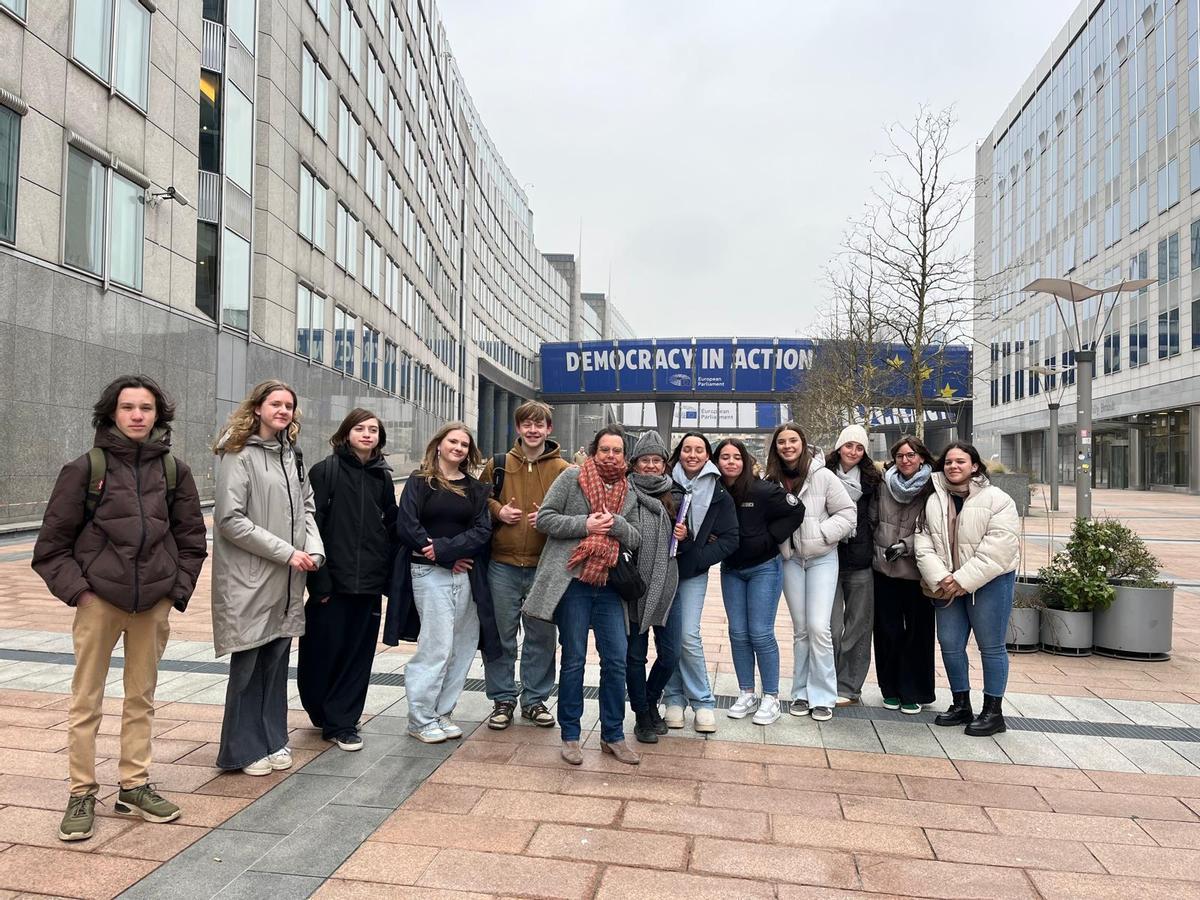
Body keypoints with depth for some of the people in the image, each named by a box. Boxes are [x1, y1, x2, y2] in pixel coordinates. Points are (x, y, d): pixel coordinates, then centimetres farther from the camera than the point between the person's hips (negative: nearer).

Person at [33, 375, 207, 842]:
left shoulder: (174, 471, 4)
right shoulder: (85, 468, -4)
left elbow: (192, 539, 10)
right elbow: (51, 545, 0)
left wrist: (178, 590, 2)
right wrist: (76, 590, -8)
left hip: (154, 604, 3)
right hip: (99, 601, -2)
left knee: (141, 698, 13)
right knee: (86, 702, 5)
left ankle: (134, 785, 25)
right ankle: (82, 794, 18)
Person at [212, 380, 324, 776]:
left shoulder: (291, 454, 11)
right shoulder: (239, 455, -9)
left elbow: (306, 506, 15)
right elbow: (230, 519, -16)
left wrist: (313, 549, -3)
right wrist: (286, 552, -16)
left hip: (287, 580, 6)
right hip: (249, 578, -6)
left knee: (277, 660, 14)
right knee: (248, 663, 5)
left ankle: (273, 740, 27)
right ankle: (244, 749, 19)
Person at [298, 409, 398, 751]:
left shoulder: (382, 476, 10)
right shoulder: (326, 471, -4)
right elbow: (312, 525, -9)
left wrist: (389, 575, 7)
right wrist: (319, 579, -14)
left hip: (369, 581, 4)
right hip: (334, 579, -4)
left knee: (359, 652, 8)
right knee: (324, 650, 6)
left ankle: (341, 721, 21)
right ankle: (321, 711, 29)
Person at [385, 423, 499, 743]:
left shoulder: (475, 488, 12)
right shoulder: (419, 482, 2)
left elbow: (483, 530, 2)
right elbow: (407, 526, -7)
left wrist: (445, 548, -13)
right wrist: (449, 559, -10)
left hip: (465, 572, 4)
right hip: (429, 572, -4)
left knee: (462, 646, 4)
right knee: (438, 645, -7)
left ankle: (441, 713, 18)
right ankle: (420, 719, 8)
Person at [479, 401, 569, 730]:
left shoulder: (563, 470, 1)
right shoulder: (498, 465, 4)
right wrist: (497, 510, -5)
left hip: (544, 567, 0)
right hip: (502, 566, 1)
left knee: (542, 636, 10)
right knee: (502, 635, 9)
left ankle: (535, 699, 26)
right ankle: (502, 699, 24)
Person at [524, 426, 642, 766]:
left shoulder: (629, 493, 11)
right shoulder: (572, 477, -2)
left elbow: (636, 541, 8)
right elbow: (544, 518, -6)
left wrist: (616, 524, -12)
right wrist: (585, 524, -15)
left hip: (608, 586, 4)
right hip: (572, 581, -4)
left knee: (616, 659, 4)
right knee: (574, 659, 4)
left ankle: (613, 735, 20)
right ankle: (570, 735, 18)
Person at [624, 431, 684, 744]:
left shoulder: (674, 496, 10)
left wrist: (683, 536, -1)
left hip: (666, 585, 3)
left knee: (670, 654, 6)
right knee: (635, 655, 7)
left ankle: (651, 701, 34)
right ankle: (642, 715, 26)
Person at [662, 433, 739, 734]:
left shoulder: (719, 495, 1)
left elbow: (730, 540, -1)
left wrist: (696, 557, -10)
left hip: (693, 573, -1)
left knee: (688, 636, -9)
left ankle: (703, 702, 6)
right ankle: (674, 698, 18)